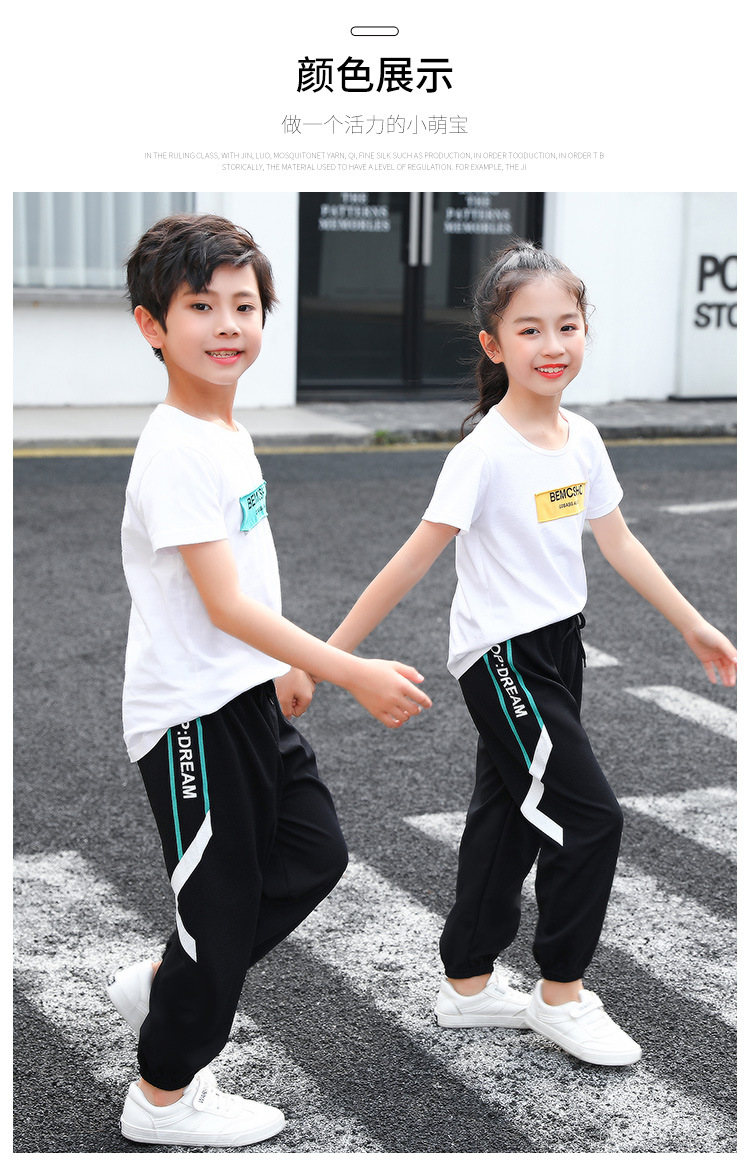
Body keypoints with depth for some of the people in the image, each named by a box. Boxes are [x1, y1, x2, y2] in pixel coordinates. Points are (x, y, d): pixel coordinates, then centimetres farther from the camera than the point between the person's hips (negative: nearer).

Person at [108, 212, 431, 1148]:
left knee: (313, 853, 15)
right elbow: (225, 606, -26)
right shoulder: (175, 452, -22)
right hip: (192, 712, -9)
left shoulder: (226, 432, 8)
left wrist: (286, 668, 26)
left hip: (247, 695, 9)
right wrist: (355, 674, -28)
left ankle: (162, 985, 31)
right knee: (223, 898, 3)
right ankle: (164, 1097, 23)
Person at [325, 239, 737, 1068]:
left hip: (557, 647, 8)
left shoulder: (580, 440, 3)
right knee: (590, 817, -7)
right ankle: (561, 995, 10)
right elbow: (414, 561, -19)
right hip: (502, 656, -8)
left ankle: (469, 985, 29)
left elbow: (618, 545, 14)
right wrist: (330, 653, -20)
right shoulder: (485, 454, -19)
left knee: (509, 818, 15)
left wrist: (692, 626, 18)